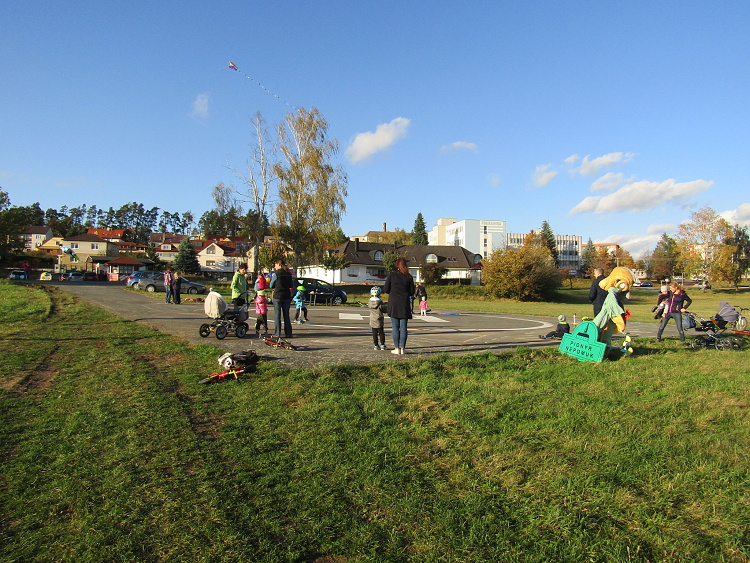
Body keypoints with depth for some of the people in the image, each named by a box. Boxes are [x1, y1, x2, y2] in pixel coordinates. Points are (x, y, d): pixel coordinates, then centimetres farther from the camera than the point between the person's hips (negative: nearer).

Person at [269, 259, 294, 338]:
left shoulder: (276, 274, -9)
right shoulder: (288, 274, 3)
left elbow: (271, 286, 0)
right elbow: (291, 286, 11)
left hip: (278, 296, -4)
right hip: (287, 296, 4)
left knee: (277, 315, 3)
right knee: (286, 315, 11)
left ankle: (277, 333, 3)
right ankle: (288, 333, 10)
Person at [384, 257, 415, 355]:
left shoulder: (391, 275, -3)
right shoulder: (409, 277, 1)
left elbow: (385, 289, -2)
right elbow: (412, 292, 4)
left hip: (393, 303, -1)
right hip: (405, 304, 1)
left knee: (395, 326, 4)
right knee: (403, 327, 6)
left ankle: (396, 348, 4)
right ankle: (402, 348, 7)